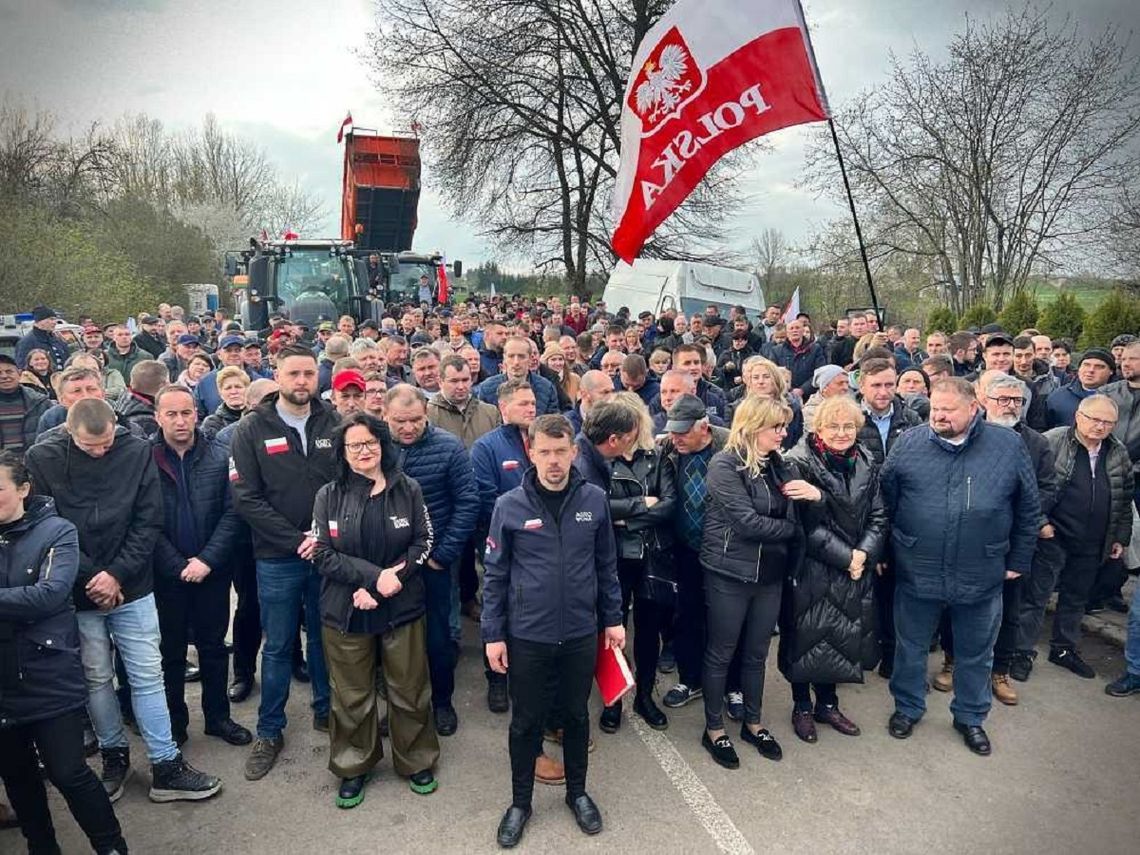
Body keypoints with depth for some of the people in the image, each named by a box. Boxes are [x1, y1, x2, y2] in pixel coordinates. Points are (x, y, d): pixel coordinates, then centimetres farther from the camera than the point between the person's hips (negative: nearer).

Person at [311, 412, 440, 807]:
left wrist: (393, 577, -16)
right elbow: (323, 554, -8)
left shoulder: (407, 490, -2)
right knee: (351, 695, 13)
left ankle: (417, 761, 33)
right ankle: (353, 768, 34)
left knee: (410, 689, 12)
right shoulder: (329, 495, -3)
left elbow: (422, 543, -2)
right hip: (345, 612, 0)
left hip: (403, 609, 0)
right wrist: (375, 576, -18)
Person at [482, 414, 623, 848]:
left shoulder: (594, 500, -6)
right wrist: (493, 634, -5)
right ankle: (520, 802, 35)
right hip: (527, 635, -1)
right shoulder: (510, 506, -11)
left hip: (581, 633, 2)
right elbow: (494, 574, -4)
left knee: (576, 715, 19)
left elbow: (606, 565, 5)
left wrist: (613, 619, 6)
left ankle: (577, 792, 40)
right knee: (526, 721, 14)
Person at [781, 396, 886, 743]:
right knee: (807, 638, 6)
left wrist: (864, 553, -12)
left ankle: (827, 704, 34)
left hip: (856, 570, 5)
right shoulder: (800, 463, -14)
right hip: (811, 570, -5)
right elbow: (807, 524, -17)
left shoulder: (866, 465, 4)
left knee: (842, 637, 14)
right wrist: (845, 558, -16)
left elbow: (878, 518, 4)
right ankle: (801, 708, 25)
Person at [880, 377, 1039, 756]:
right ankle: (907, 708, 39)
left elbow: (1029, 510, 3)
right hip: (917, 574, 0)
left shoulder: (1009, 446, -4)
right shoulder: (908, 443, -5)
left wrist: (1017, 561, 5)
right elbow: (886, 500, 3)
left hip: (982, 578, 0)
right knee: (911, 647, 16)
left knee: (976, 653, 18)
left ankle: (970, 717, 40)